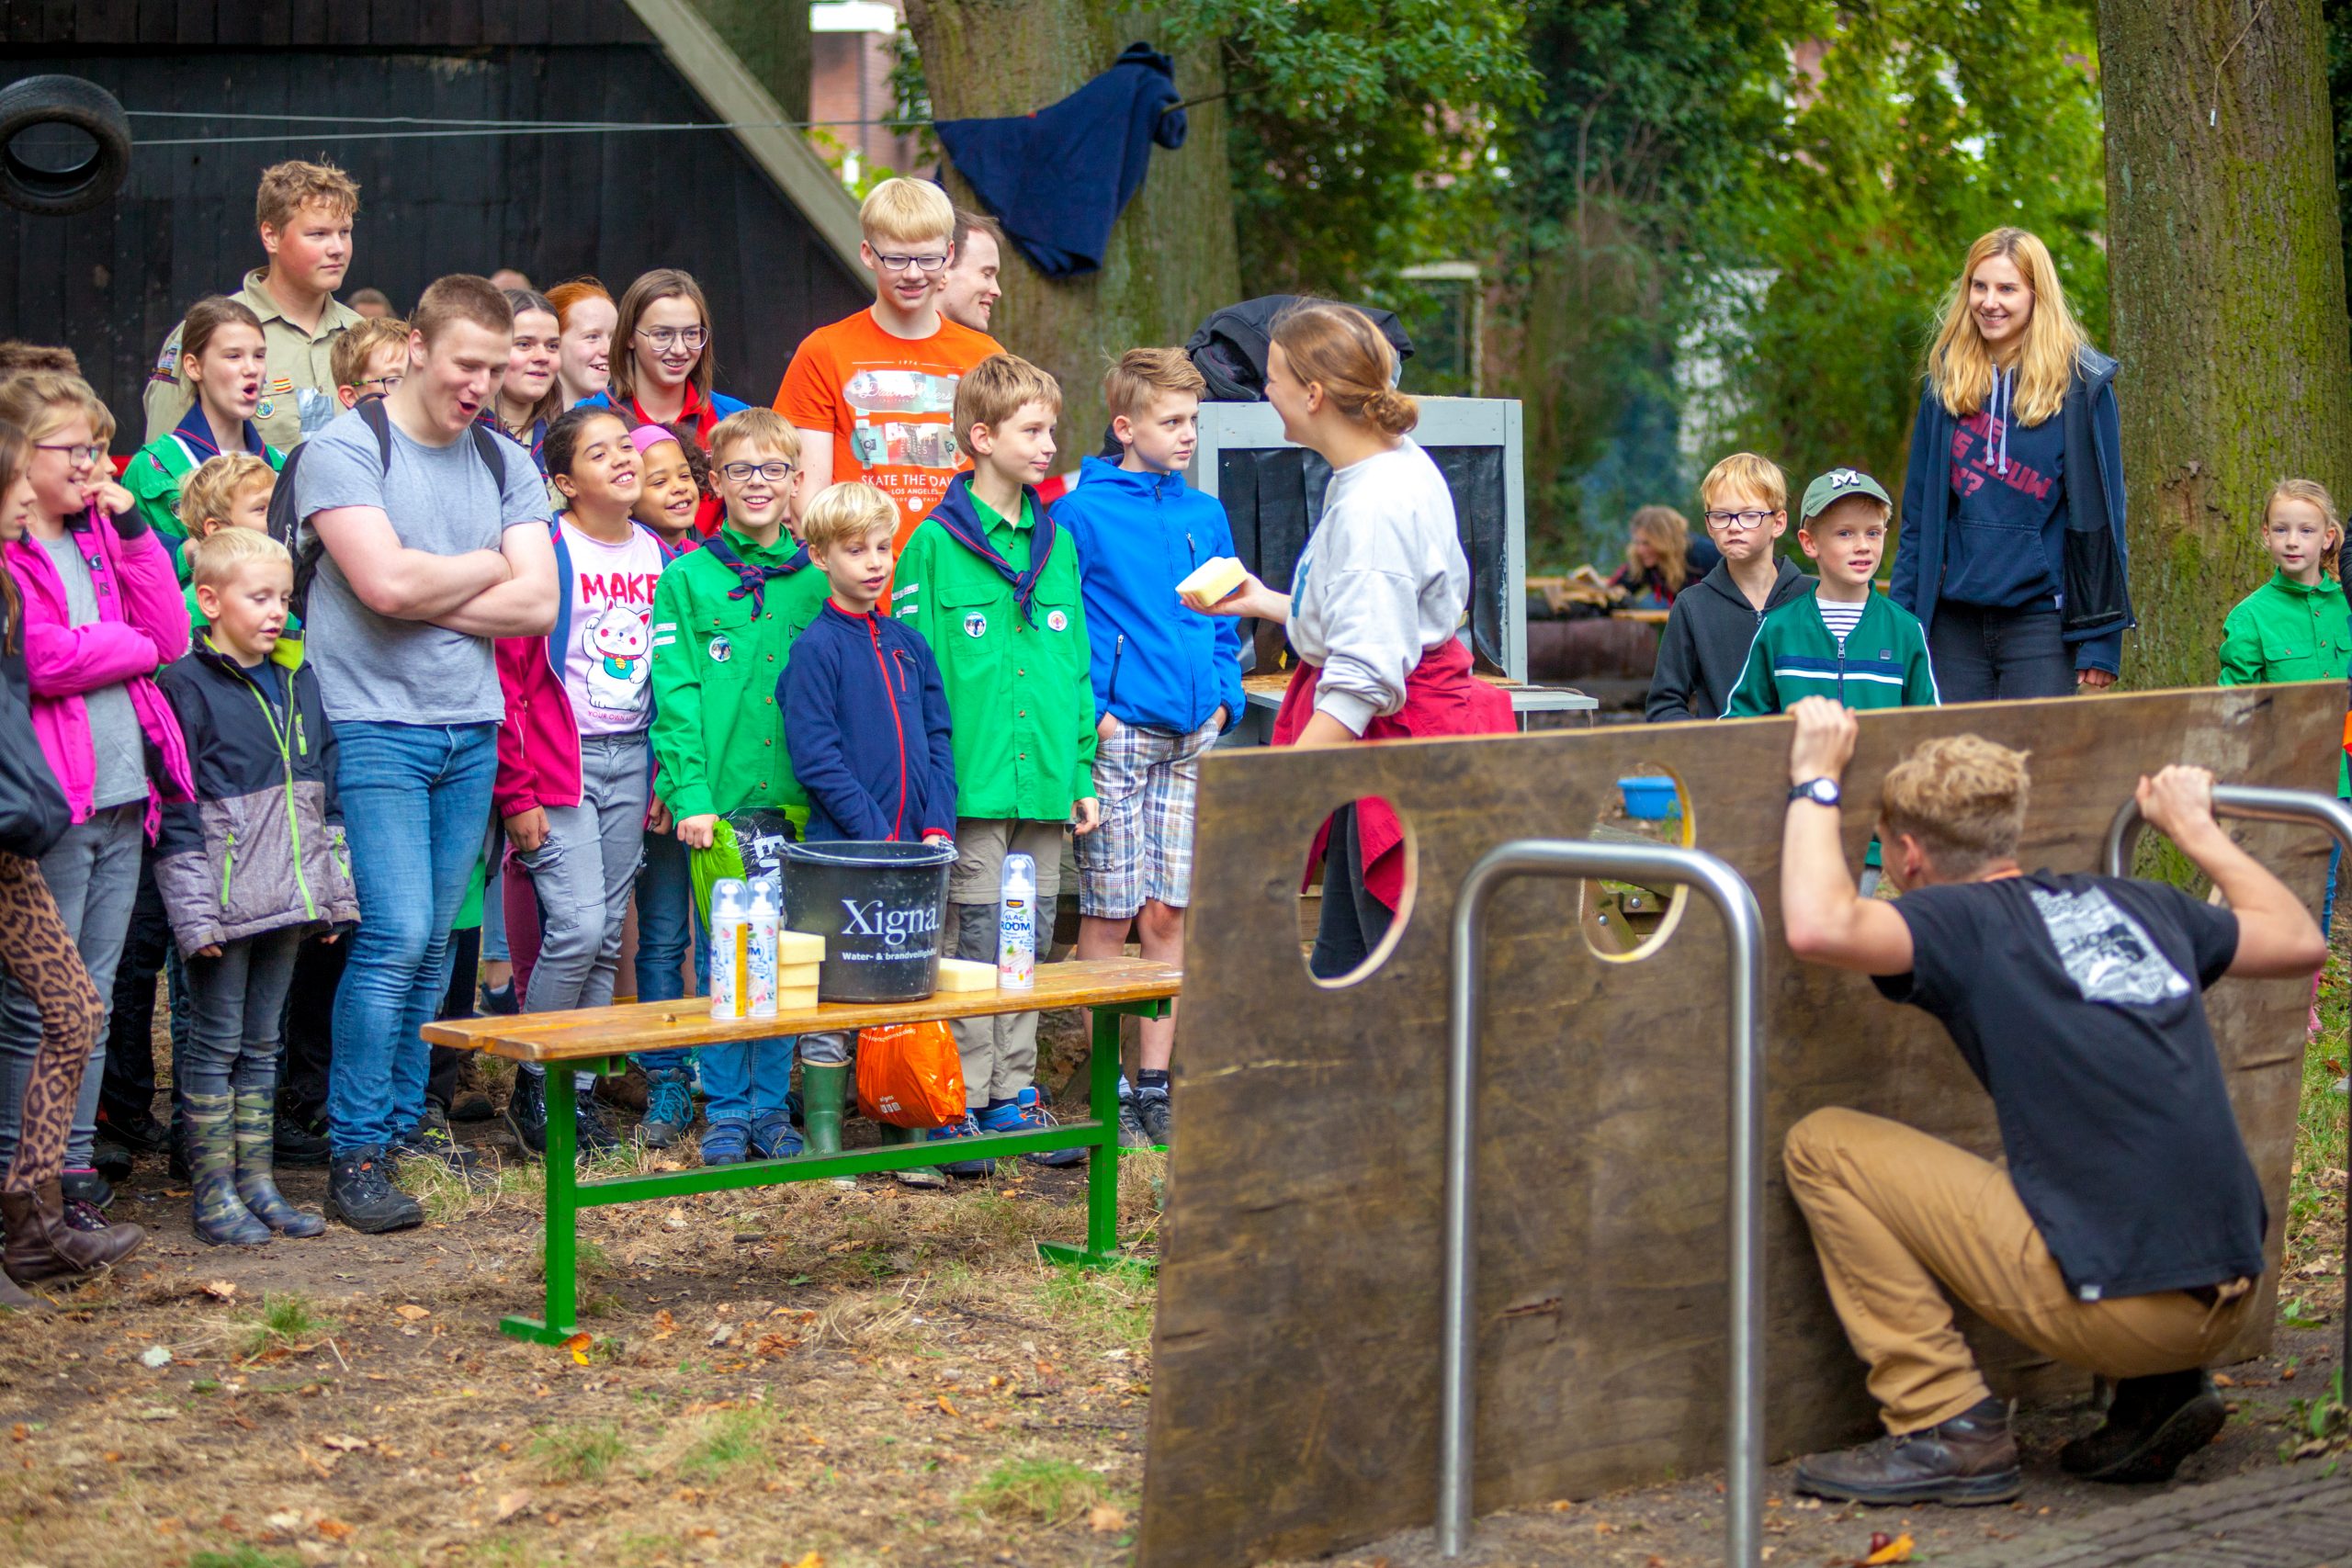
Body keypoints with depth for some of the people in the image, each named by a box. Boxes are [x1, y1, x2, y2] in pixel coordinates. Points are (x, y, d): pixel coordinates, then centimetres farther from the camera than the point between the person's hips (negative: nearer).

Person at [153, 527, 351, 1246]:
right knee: (216, 1042, 0)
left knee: (262, 1042, 12)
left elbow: (327, 793, 17)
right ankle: (213, 1190, 6)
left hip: (286, 899, 6)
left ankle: (256, 1181, 17)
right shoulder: (187, 685, -8)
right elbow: (175, 810, -11)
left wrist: (334, 889, 12)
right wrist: (195, 911, -15)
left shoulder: (299, 680, 12)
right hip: (225, 902, -6)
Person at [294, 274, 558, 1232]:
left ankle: (404, 1127, 17)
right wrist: (487, 565, -3)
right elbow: (385, 582, -19)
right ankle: (354, 1155, -7)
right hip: (377, 724, -6)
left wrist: (425, 598, -9)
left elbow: (537, 604, 2)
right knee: (395, 936, -12)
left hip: (472, 729, 6)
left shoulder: (506, 465, 12)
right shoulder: (344, 450, -5)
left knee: (434, 944, 8)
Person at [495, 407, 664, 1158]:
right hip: (560, 761, -6)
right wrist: (517, 793, -12)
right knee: (578, 926, -13)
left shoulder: (658, 556, 10)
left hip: (631, 762, 6)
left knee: (606, 937, 6)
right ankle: (533, 1083, 3)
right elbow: (507, 676, -9)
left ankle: (579, 1089, 15)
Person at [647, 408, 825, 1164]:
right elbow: (675, 694, -4)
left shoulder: (816, 579, 9)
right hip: (719, 800, -2)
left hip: (797, 801, 2)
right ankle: (725, 1111, 10)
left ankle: (770, 1107, 15)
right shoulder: (688, 578, 1)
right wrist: (689, 793, -13)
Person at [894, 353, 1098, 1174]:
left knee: (1028, 944, 10)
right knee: (973, 944, -2)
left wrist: (1082, 770, 10)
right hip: (970, 785, -5)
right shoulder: (937, 543, -6)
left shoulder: (1057, 544, 12)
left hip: (1044, 786, 6)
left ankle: (1013, 1094, 18)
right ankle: (960, 1105, 5)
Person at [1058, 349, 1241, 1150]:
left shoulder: (1206, 517, 13)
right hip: (1116, 733, -5)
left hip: (1191, 735, 5)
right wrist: (1090, 711, -13)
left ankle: (1155, 1083, 13)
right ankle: (1109, 1088, 6)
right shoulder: (1083, 513, -4)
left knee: (1168, 913, 7)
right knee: (1108, 914, -1)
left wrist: (1223, 697, 5)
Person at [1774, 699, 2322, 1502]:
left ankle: (1949, 1429, 1)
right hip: (2229, 1304, 7)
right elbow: (2301, 941, 28)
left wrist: (1817, 782, -4)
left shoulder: (1963, 920, -3)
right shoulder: (2136, 904, 14)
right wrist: (2195, 829, 41)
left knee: (1824, 1148, 3)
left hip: (2114, 1302, -7)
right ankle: (2157, 1395, 17)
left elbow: (1819, 926, -20)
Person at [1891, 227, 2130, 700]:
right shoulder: (1946, 380, 10)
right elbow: (1917, 513, 12)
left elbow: (2101, 515, -3)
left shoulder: (2081, 382, -2)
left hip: (2042, 620, -3)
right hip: (1954, 620, 4)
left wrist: (2101, 640, -7)